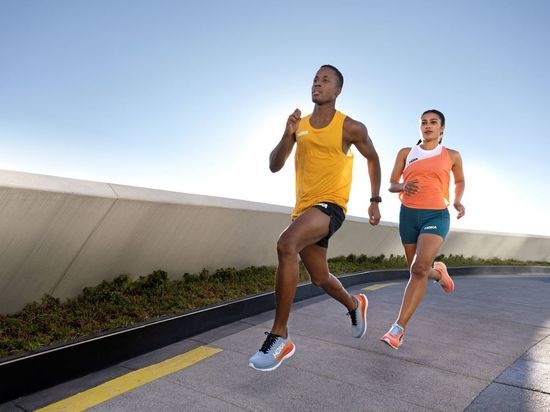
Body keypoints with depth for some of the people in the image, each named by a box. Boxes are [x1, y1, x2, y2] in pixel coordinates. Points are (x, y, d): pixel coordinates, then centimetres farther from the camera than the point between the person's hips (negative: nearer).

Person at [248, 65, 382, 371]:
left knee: (286, 245, -33)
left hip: (330, 206, -6)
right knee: (320, 278, 18)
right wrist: (288, 135, -10)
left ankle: (280, 337, -25)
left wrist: (375, 201, 10)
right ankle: (355, 305, 51)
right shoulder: (299, 125, 9)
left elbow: (373, 159, 13)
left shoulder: (350, 127, -2)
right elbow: (274, 166, 5)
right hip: (304, 208, 6)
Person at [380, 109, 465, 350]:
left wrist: (457, 201, 4)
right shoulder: (406, 153, 7)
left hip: (436, 215, -3)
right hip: (408, 214, 3)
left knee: (419, 269, -22)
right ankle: (438, 272, 51)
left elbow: (460, 181, 23)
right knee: (417, 270, 13)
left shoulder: (452, 156, 7)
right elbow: (391, 185, 8)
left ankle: (399, 328, -18)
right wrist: (404, 186, -15)